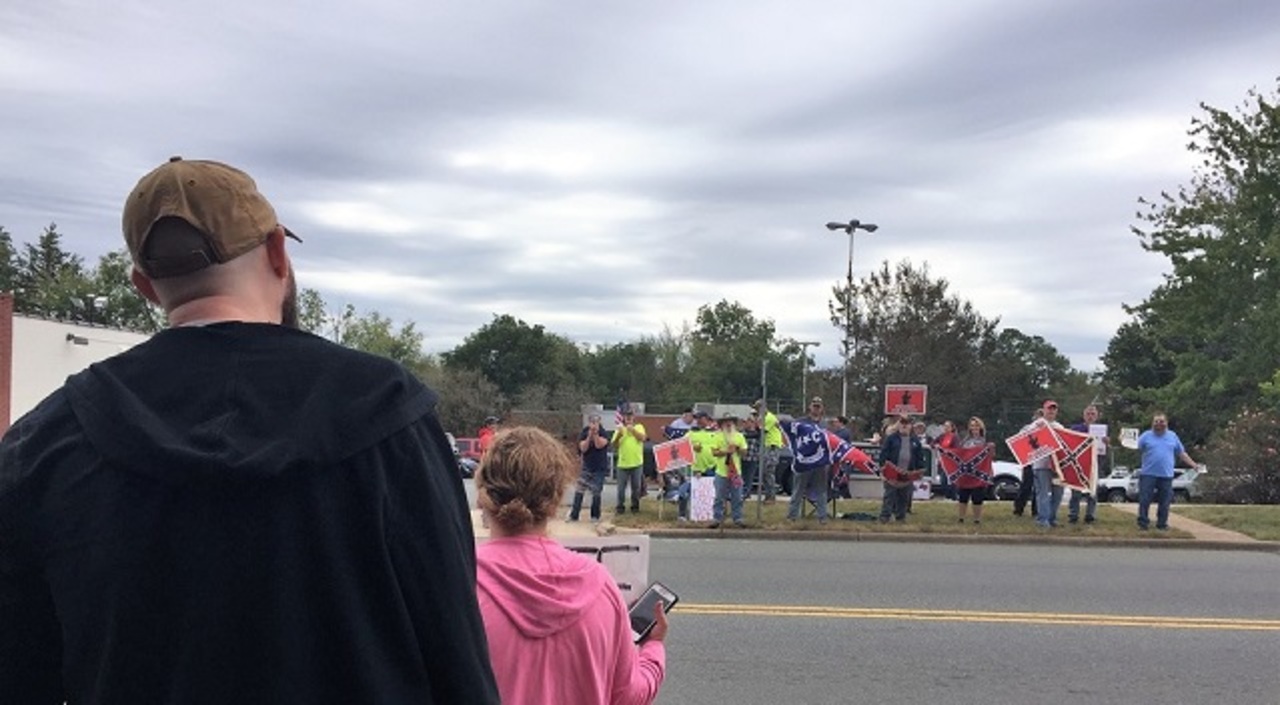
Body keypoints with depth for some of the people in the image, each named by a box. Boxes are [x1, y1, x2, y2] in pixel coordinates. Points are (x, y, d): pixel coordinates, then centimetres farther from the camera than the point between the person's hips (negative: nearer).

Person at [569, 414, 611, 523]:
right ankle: (574, 515, 4)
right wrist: (590, 436, -22)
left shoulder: (603, 433, -6)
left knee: (596, 493, 0)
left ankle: (595, 516, 13)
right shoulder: (584, 434, 0)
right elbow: (583, 448, -11)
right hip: (586, 467, 2)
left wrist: (595, 434, -28)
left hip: (599, 469, -2)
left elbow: (599, 445, -20)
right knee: (579, 491, -2)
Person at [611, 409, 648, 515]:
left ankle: (635, 506, 21)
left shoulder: (639, 427, 6)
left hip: (637, 463, 0)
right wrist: (619, 435, -14)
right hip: (623, 463, 1)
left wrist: (632, 430, -21)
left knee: (636, 487, 7)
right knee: (621, 487, 0)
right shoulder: (619, 429, 8)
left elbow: (643, 438, -12)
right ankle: (620, 507, 9)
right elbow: (613, 445, 2)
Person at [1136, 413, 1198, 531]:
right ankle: (1143, 523, 4)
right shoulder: (1146, 436, 5)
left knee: (1164, 502, 5)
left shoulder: (1173, 436, 12)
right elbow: (1136, 448, 4)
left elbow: (1182, 453, 17)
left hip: (1166, 475, 2)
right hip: (1148, 474, -2)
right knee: (1144, 500, -3)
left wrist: (1193, 464, 11)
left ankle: (1162, 524, 15)